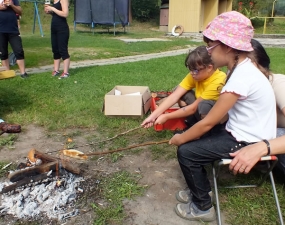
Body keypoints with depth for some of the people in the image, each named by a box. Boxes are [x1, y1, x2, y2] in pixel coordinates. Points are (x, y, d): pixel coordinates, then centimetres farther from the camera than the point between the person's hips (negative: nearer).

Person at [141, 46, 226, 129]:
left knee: (204, 105, -37)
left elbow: (193, 108, -28)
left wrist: (166, 116, -25)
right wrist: (153, 116, -27)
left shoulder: (217, 81, -31)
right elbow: (174, 96, -19)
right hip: (203, 111, 6)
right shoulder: (195, 74, -12)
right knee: (179, 91, -9)